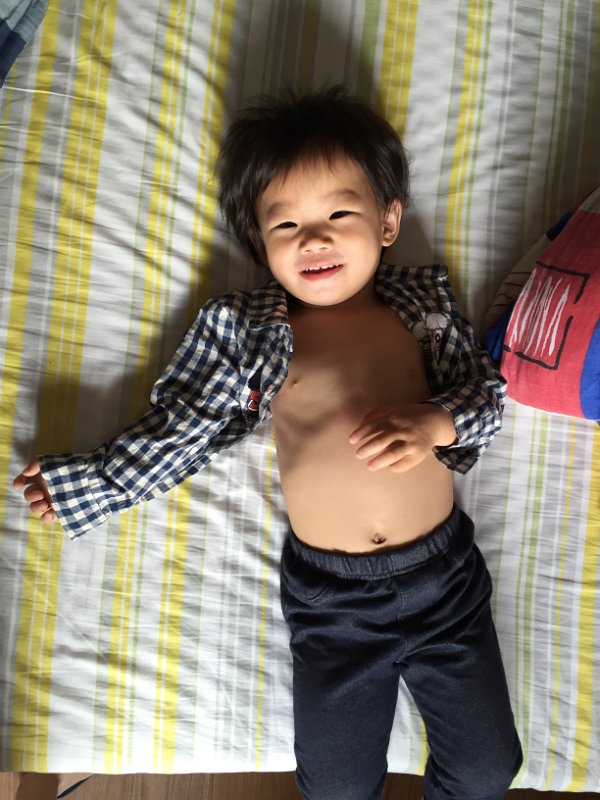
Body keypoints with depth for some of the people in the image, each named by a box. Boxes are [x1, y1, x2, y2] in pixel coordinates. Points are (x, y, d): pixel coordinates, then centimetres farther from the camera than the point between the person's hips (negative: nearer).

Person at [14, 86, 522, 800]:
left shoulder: (423, 301, 2)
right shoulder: (244, 330, -1)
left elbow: (485, 391, 5)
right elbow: (178, 429, 3)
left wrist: (436, 422, -16)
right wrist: (91, 481, 3)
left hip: (445, 574, 2)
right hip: (328, 596, 0)